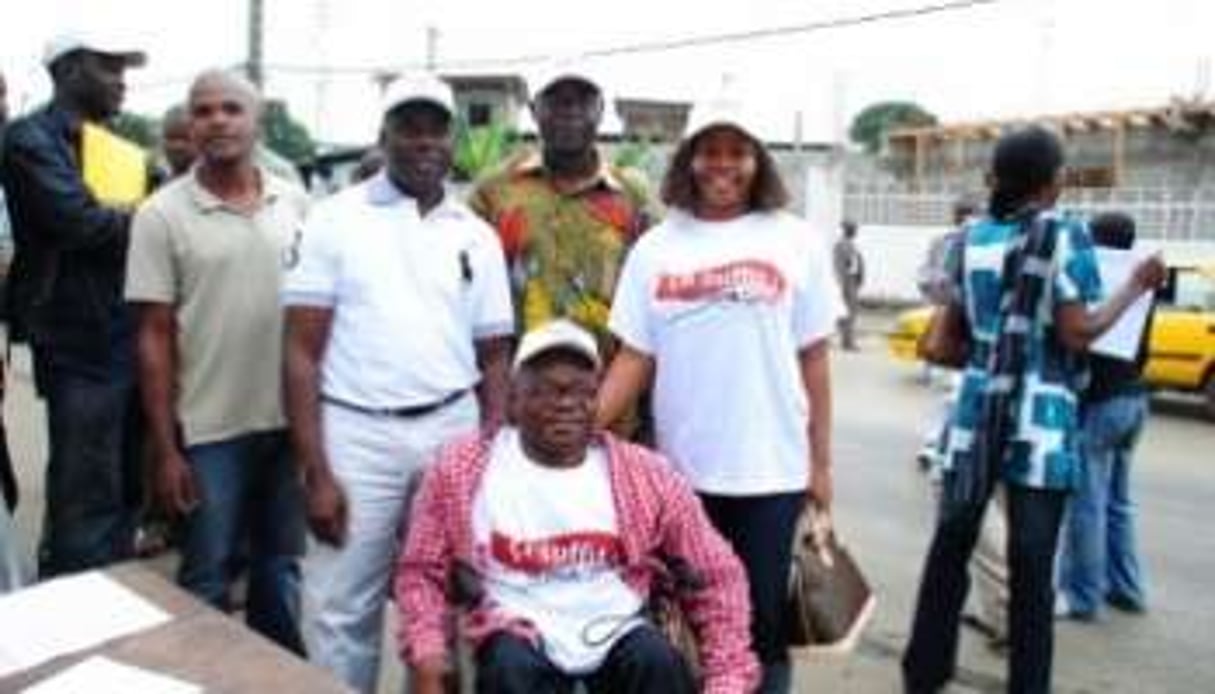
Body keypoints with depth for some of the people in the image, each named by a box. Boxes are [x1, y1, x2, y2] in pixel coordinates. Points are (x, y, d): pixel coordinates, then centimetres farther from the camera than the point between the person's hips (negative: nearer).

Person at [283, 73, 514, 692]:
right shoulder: (336, 219, 0)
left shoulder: (477, 236, 9)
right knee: (340, 611, 4)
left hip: (452, 430, 3)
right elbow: (302, 353, -3)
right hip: (356, 432, -2)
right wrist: (315, 472, -10)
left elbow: (494, 358, 12)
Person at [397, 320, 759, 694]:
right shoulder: (462, 470, -4)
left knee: (658, 661, -29)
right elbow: (421, 571, 5)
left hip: (615, 628, 1)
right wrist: (426, 657, -12)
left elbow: (716, 575, 2)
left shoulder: (646, 475, -4)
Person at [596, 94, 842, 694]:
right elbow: (634, 358, 2)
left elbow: (813, 358, 2)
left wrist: (822, 463, 1)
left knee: (764, 624, 9)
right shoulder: (655, 248, 4)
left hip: (773, 471, -1)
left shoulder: (796, 242, 1)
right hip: (679, 470, 2)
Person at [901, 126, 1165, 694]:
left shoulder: (973, 236, 7)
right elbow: (1077, 333, -11)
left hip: (977, 407, 4)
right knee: (1032, 566, 4)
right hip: (1040, 419, -4)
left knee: (950, 545, 11)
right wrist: (1136, 286, 0)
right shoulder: (1066, 235, -7)